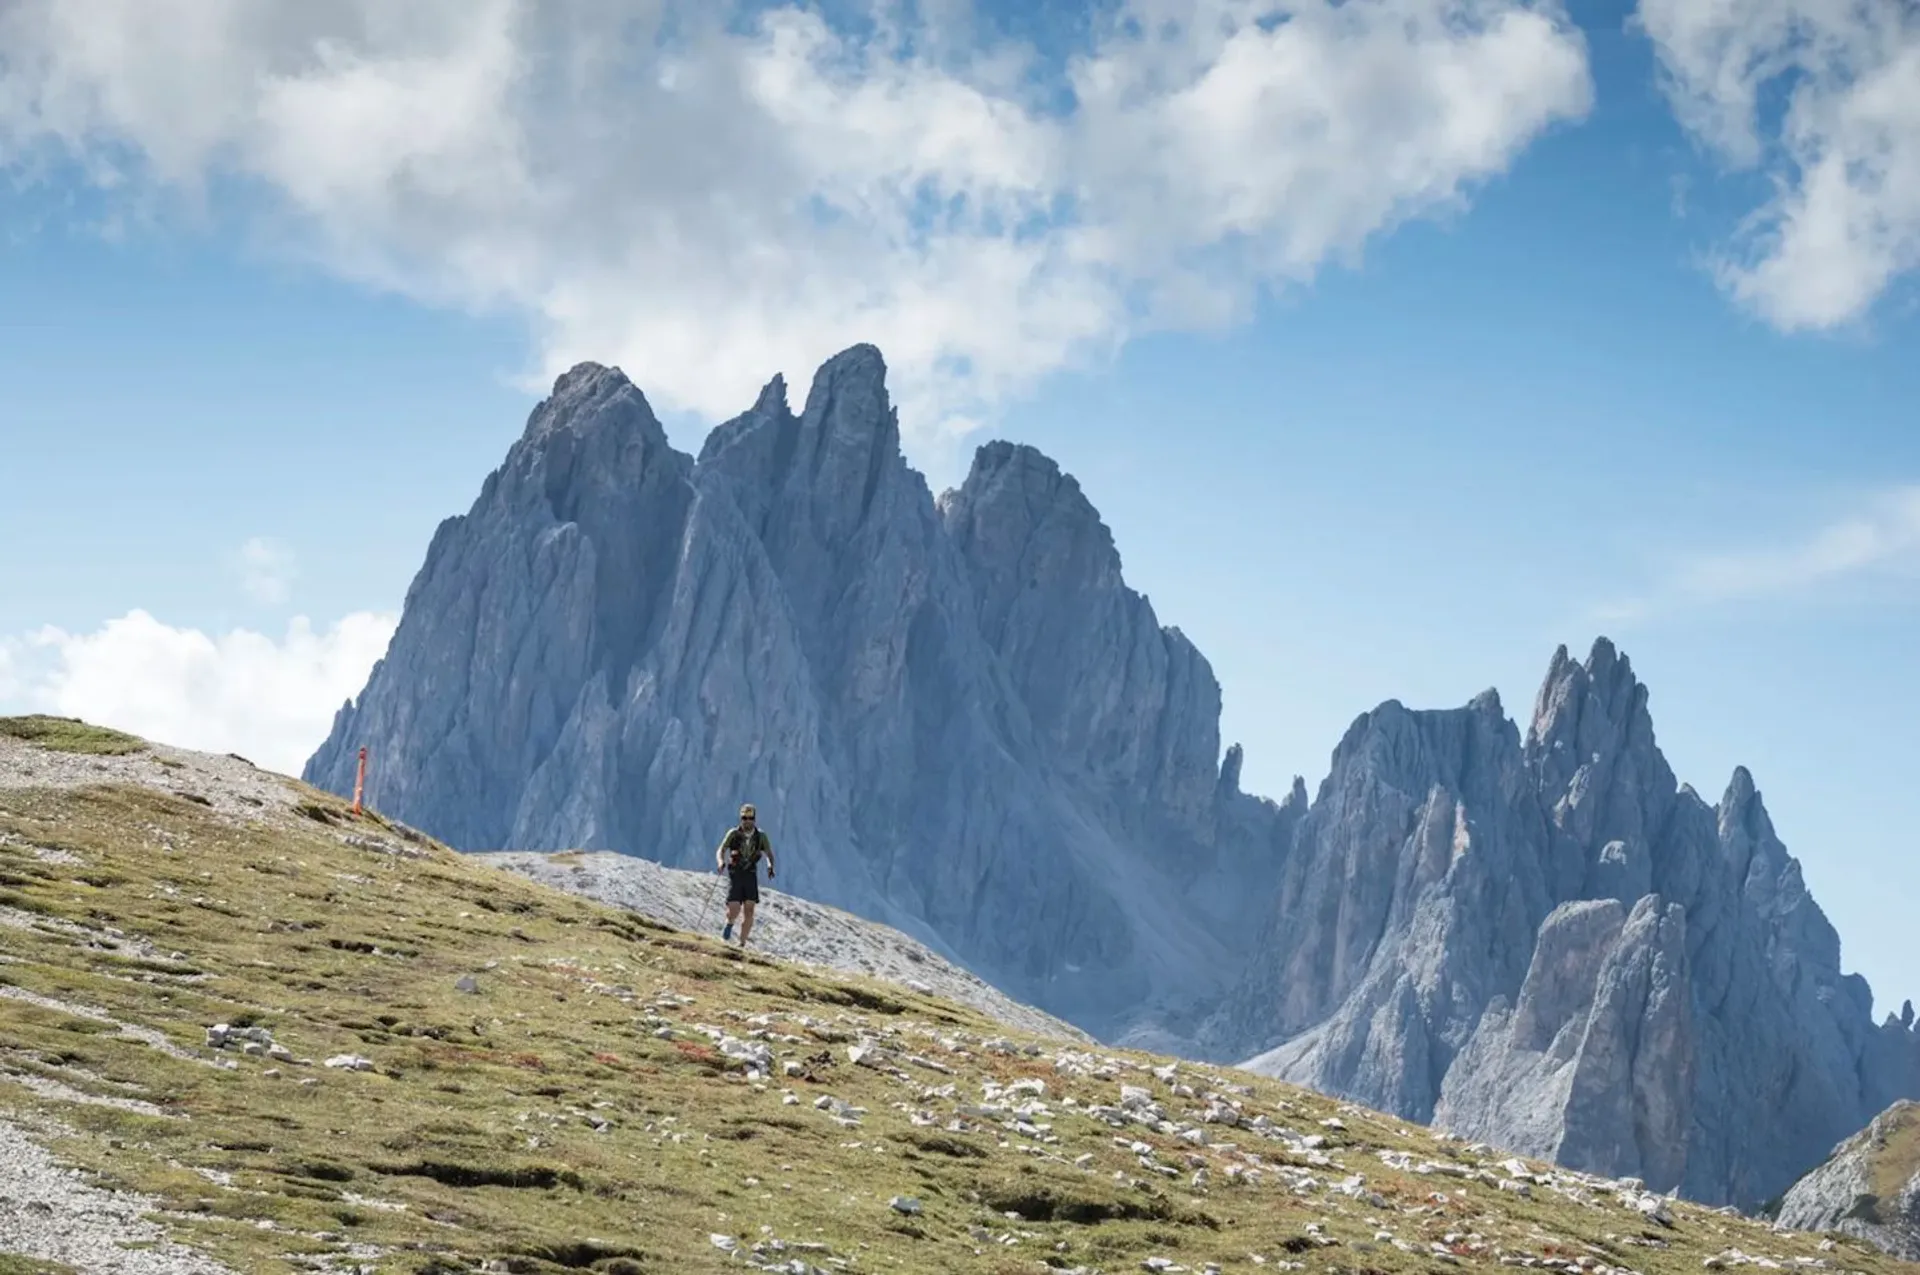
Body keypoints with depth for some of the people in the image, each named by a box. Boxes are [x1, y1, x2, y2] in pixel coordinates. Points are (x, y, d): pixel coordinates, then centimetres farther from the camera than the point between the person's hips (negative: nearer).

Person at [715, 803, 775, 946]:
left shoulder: (761, 836, 2)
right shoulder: (733, 834, -3)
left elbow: (769, 854, 3)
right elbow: (721, 851, -7)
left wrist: (770, 865, -20)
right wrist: (720, 862, -29)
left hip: (751, 875, 1)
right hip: (735, 875, -1)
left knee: (749, 910, -10)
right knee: (734, 910, -11)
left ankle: (742, 944, -4)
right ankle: (729, 923, 25)